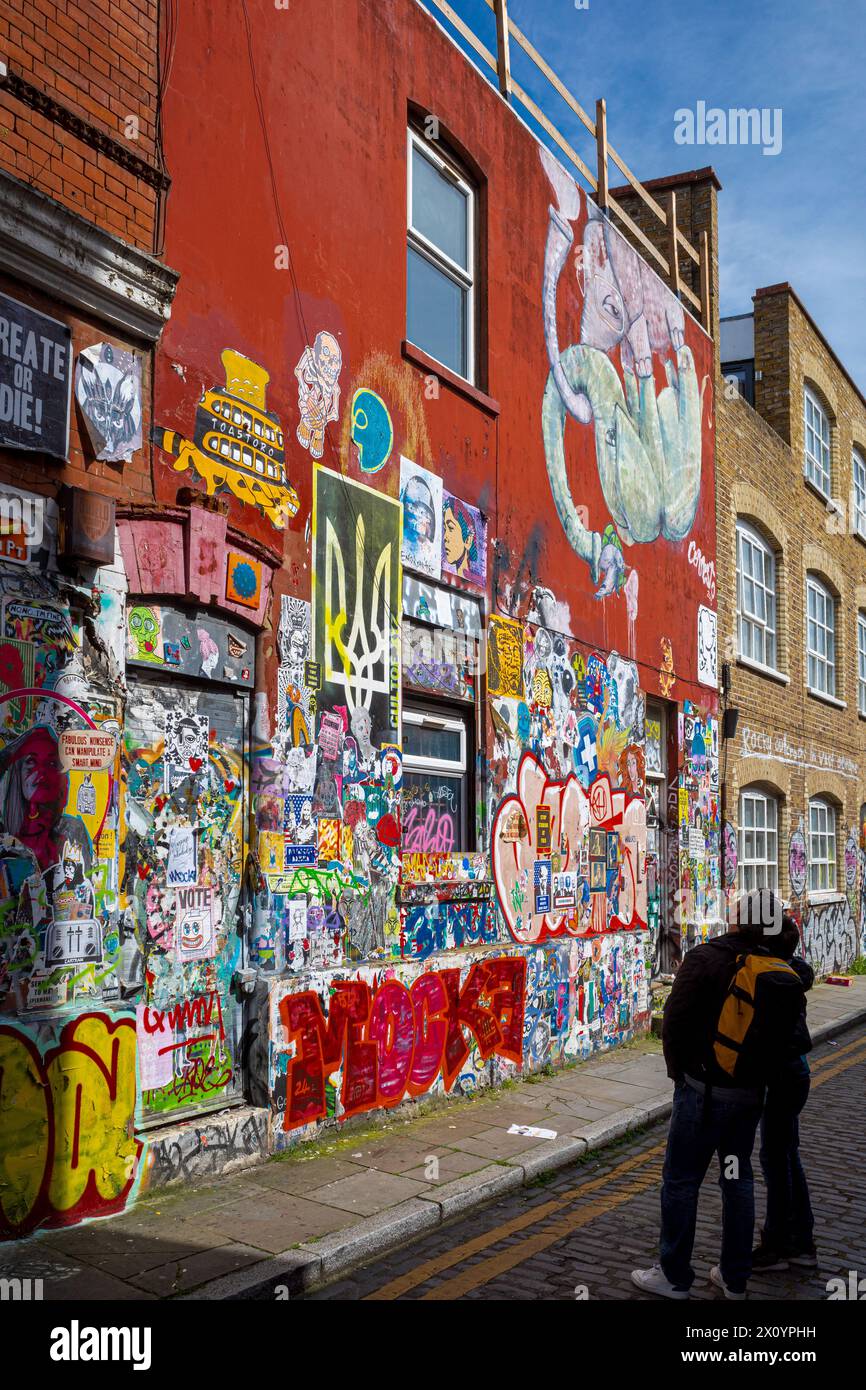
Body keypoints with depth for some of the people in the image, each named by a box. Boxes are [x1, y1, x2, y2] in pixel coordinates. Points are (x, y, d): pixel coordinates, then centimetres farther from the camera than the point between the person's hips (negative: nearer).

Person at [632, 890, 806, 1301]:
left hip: (703, 1090, -5)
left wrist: (677, 1069, -1)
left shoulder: (706, 958, -14)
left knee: (681, 1179, 6)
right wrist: (757, 1075, 14)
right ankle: (735, 1277, 26)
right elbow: (786, 1039, 5)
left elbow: (674, 1020, -15)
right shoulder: (785, 976, 1)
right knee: (738, 1178, 18)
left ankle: (674, 1276, 14)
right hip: (751, 1093, 6)